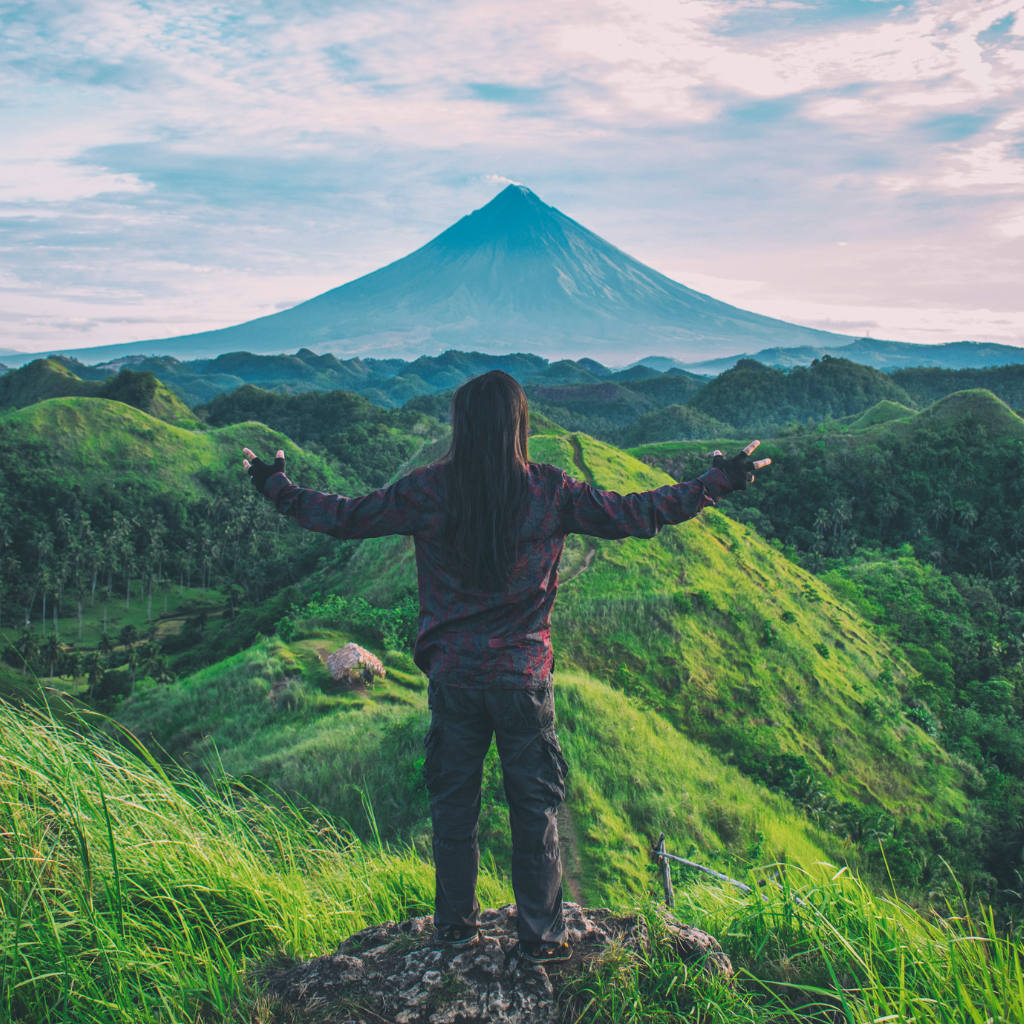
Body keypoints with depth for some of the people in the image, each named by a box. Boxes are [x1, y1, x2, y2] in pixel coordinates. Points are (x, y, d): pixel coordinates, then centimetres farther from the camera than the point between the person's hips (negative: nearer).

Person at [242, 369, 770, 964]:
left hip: (453, 675, 1)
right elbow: (637, 516, -5)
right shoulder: (551, 492, -10)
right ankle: (541, 937, 22)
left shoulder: (429, 492, -8)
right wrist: (721, 483, 6)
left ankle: (456, 924, 31)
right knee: (536, 807, 12)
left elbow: (344, 518, 0)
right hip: (525, 678, -1)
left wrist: (276, 487, 16)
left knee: (453, 802, 17)